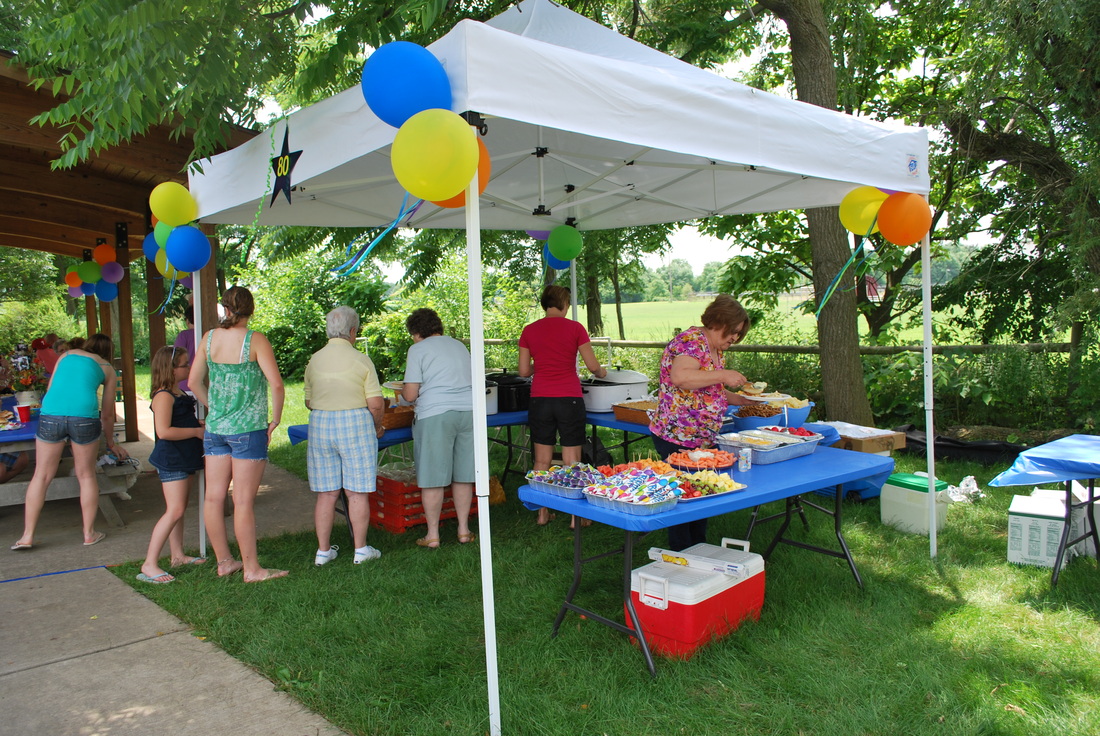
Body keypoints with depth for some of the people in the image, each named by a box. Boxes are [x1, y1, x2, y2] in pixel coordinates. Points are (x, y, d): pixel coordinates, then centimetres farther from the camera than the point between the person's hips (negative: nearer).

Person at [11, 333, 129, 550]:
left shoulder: (67, 355, 25)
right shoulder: (107, 369, 20)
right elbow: (107, 414, 24)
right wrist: (111, 443, 37)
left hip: (50, 414, 2)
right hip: (84, 416, -1)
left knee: (41, 476, 11)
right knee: (86, 476, 12)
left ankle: (27, 536, 14)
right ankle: (89, 533, 20)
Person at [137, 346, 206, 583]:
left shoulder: (178, 393, 14)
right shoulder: (163, 396, -17)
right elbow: (164, 431, -26)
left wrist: (201, 425, 13)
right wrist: (196, 431, -19)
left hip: (184, 458, 10)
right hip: (171, 459, -10)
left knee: (178, 509, 16)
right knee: (174, 511, -14)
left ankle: (178, 555, 25)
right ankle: (149, 564, -10)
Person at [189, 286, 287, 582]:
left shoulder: (209, 338, 4)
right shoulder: (255, 340, -11)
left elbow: (194, 382, 10)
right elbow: (276, 384, -18)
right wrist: (276, 419, -5)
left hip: (215, 428, 5)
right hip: (248, 430, -5)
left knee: (214, 497, 10)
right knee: (243, 502, -1)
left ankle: (224, 561, 23)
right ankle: (251, 569, 8)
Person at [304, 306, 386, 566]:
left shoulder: (314, 360, 5)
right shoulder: (361, 360, -7)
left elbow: (309, 402, 11)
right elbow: (376, 403, -10)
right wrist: (377, 427, 8)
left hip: (320, 425, 4)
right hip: (355, 424, -4)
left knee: (326, 493, 10)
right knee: (357, 492, 5)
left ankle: (323, 550, 16)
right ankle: (361, 549, 12)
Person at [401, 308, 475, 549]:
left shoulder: (418, 350, 0)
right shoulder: (460, 346, 18)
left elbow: (411, 395, -4)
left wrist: (403, 390, 18)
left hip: (435, 415, -5)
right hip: (469, 411, 6)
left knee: (432, 479, 4)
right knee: (463, 476, 13)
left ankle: (432, 535, 11)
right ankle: (464, 530, 19)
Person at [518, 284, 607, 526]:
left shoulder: (529, 330, 4)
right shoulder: (575, 328, -3)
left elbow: (524, 370, 5)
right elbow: (593, 366, -1)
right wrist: (601, 372, 20)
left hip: (540, 400, 2)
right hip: (569, 399, -2)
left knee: (542, 460, 11)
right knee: (572, 461, 4)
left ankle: (543, 514, 18)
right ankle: (576, 515, 9)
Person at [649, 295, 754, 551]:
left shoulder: (717, 351, 17)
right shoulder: (691, 340, -13)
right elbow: (679, 378, -29)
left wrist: (742, 399, 12)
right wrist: (722, 375, -22)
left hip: (703, 439, 10)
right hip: (677, 436, -10)